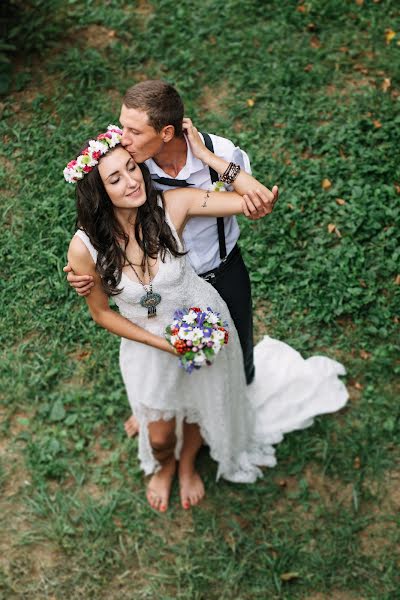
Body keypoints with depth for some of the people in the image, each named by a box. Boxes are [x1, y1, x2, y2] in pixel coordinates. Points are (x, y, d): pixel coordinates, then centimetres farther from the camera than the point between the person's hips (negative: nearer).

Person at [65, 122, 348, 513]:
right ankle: (163, 467, 60)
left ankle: (187, 464, 62)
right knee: (160, 436, 19)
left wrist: (204, 155, -31)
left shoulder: (172, 206, -28)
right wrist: (164, 344, -17)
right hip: (148, 344, -1)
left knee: (201, 410, 26)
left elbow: (259, 200, -30)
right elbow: (101, 312, -12)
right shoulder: (84, 247, -28)